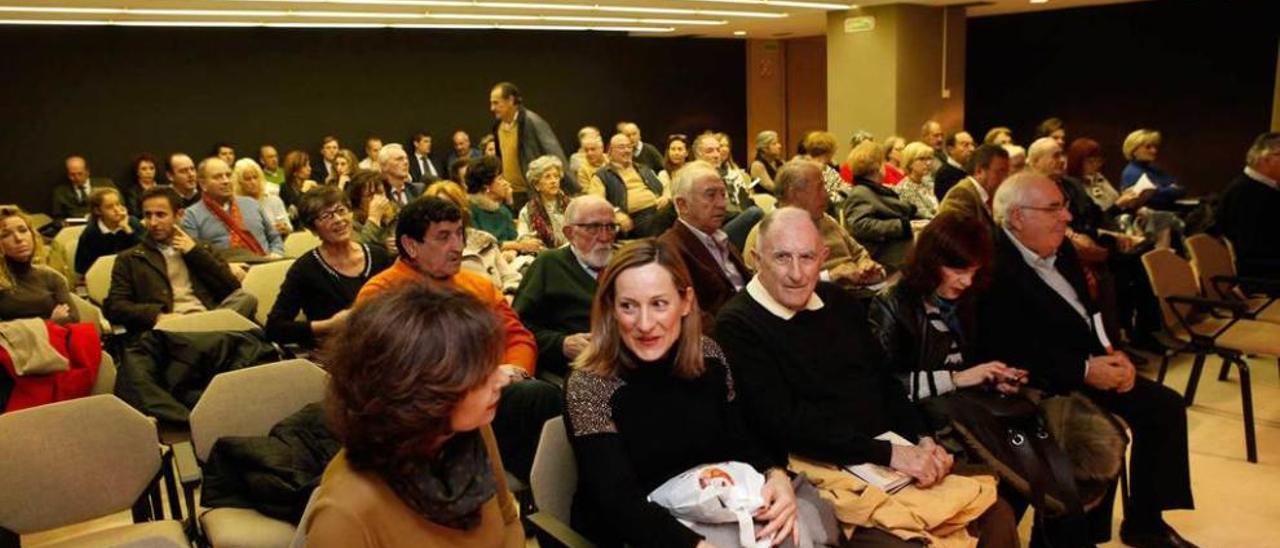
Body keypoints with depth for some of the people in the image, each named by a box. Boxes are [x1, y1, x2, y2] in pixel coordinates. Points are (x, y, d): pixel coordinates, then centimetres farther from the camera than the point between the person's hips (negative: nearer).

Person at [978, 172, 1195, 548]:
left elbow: (1088, 310, 15)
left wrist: (1112, 353, -4)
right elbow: (1015, 354, -24)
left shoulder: (1060, 248, 8)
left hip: (1092, 364, 10)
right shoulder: (993, 267, -22)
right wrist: (1084, 371, -21)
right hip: (1045, 385, -9)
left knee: (1166, 406, 5)